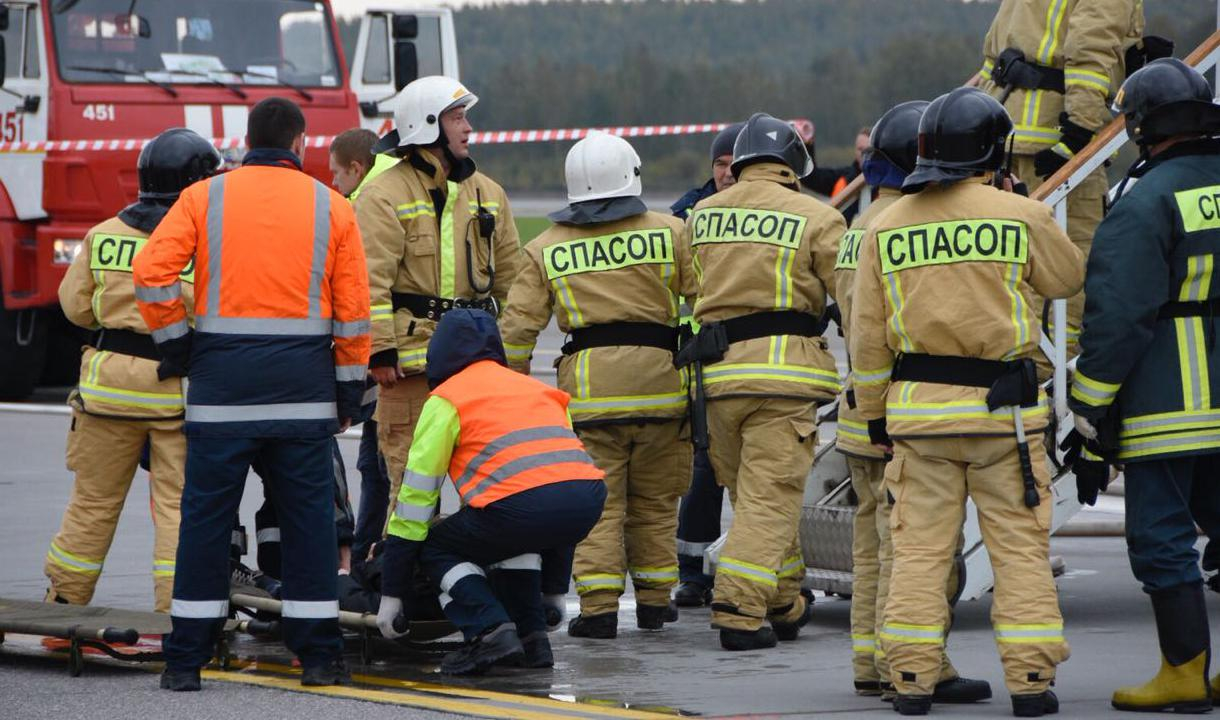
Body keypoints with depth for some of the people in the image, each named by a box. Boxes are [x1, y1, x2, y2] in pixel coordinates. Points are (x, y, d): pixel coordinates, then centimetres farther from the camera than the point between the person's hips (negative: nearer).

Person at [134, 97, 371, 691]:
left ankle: (186, 657, 4)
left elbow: (152, 271, -7)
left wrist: (173, 341, 5)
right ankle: (317, 653, 8)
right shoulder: (330, 206, 6)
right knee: (308, 513, 7)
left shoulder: (204, 197, 4)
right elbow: (353, 308, 5)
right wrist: (349, 388, 12)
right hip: (303, 380, 0)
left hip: (222, 375, 0)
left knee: (206, 512, 3)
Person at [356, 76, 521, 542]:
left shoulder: (487, 194, 15)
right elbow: (371, 280, -10)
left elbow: (510, 278, 19)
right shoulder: (385, 195, -4)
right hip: (413, 353, -6)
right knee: (412, 469, -4)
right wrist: (380, 352, -16)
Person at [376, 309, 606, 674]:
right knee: (517, 541, 37)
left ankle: (489, 630, -3)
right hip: (589, 498, 6)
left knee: (436, 548, 19)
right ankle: (530, 636, 21)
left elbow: (416, 495, 15)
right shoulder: (535, 386, 33)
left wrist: (391, 593, 21)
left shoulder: (447, 398, 16)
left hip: (521, 504, -6)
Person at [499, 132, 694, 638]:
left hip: (588, 383, 0)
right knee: (654, 501, 13)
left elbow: (518, 325, 5)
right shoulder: (669, 232, 4)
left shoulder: (547, 249, 7)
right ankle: (654, 600, 19)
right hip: (658, 378, 0)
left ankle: (599, 606, -7)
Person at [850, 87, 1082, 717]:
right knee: (1020, 546, 4)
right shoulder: (1021, 216, -6)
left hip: (917, 405, 2)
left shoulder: (886, 228, 4)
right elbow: (1068, 279, 11)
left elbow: (867, 336, 6)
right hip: (1002, 405, -2)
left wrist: (874, 412, 15)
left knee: (920, 547, 7)